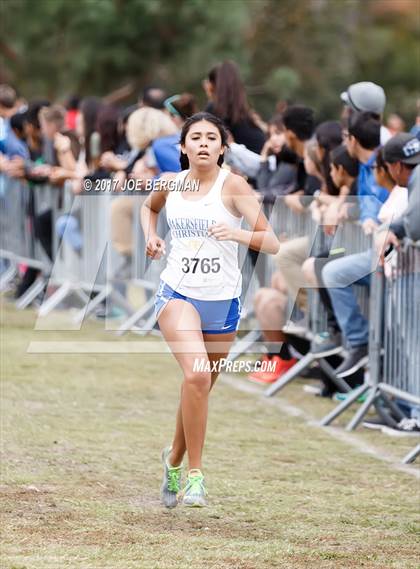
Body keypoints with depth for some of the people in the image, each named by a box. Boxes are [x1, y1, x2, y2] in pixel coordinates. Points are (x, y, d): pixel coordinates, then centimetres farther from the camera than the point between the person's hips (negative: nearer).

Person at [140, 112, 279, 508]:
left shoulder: (233, 186, -8)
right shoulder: (170, 184, 2)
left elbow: (272, 243, -15)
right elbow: (149, 207, 28)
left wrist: (238, 233, -33)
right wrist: (150, 236, 9)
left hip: (222, 301, 0)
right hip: (178, 293, 0)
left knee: (200, 387, 13)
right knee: (196, 374, -25)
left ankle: (174, 458, 42)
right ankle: (194, 475, -18)